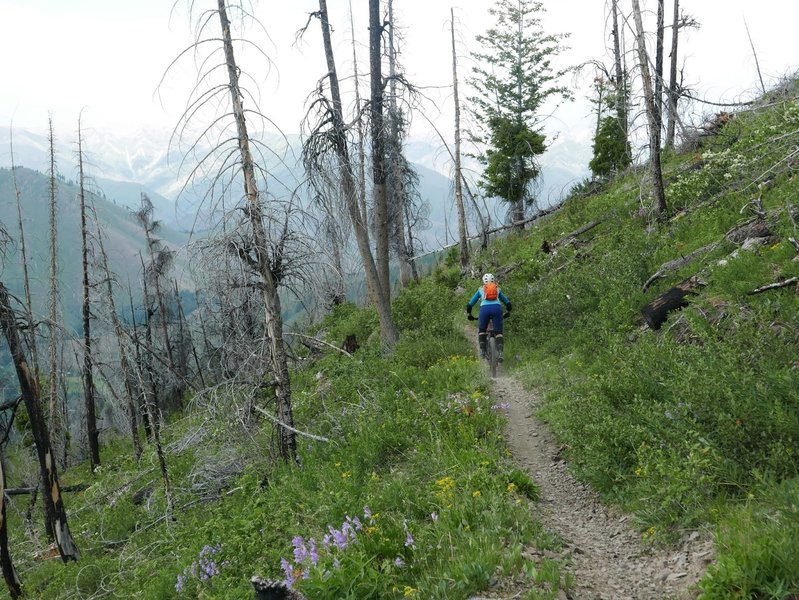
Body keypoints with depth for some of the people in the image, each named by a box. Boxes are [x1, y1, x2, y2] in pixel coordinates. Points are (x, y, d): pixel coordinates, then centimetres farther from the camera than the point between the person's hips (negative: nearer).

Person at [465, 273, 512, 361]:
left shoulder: (480, 290, 28)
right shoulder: (498, 289, 30)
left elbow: (470, 304, 30)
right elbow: (508, 303, 34)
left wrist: (469, 315, 42)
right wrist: (508, 313, 50)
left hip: (484, 309, 0)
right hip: (497, 308, 0)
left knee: (482, 330, 19)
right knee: (498, 332, 5)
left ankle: (482, 351, 5)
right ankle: (500, 351, -16)